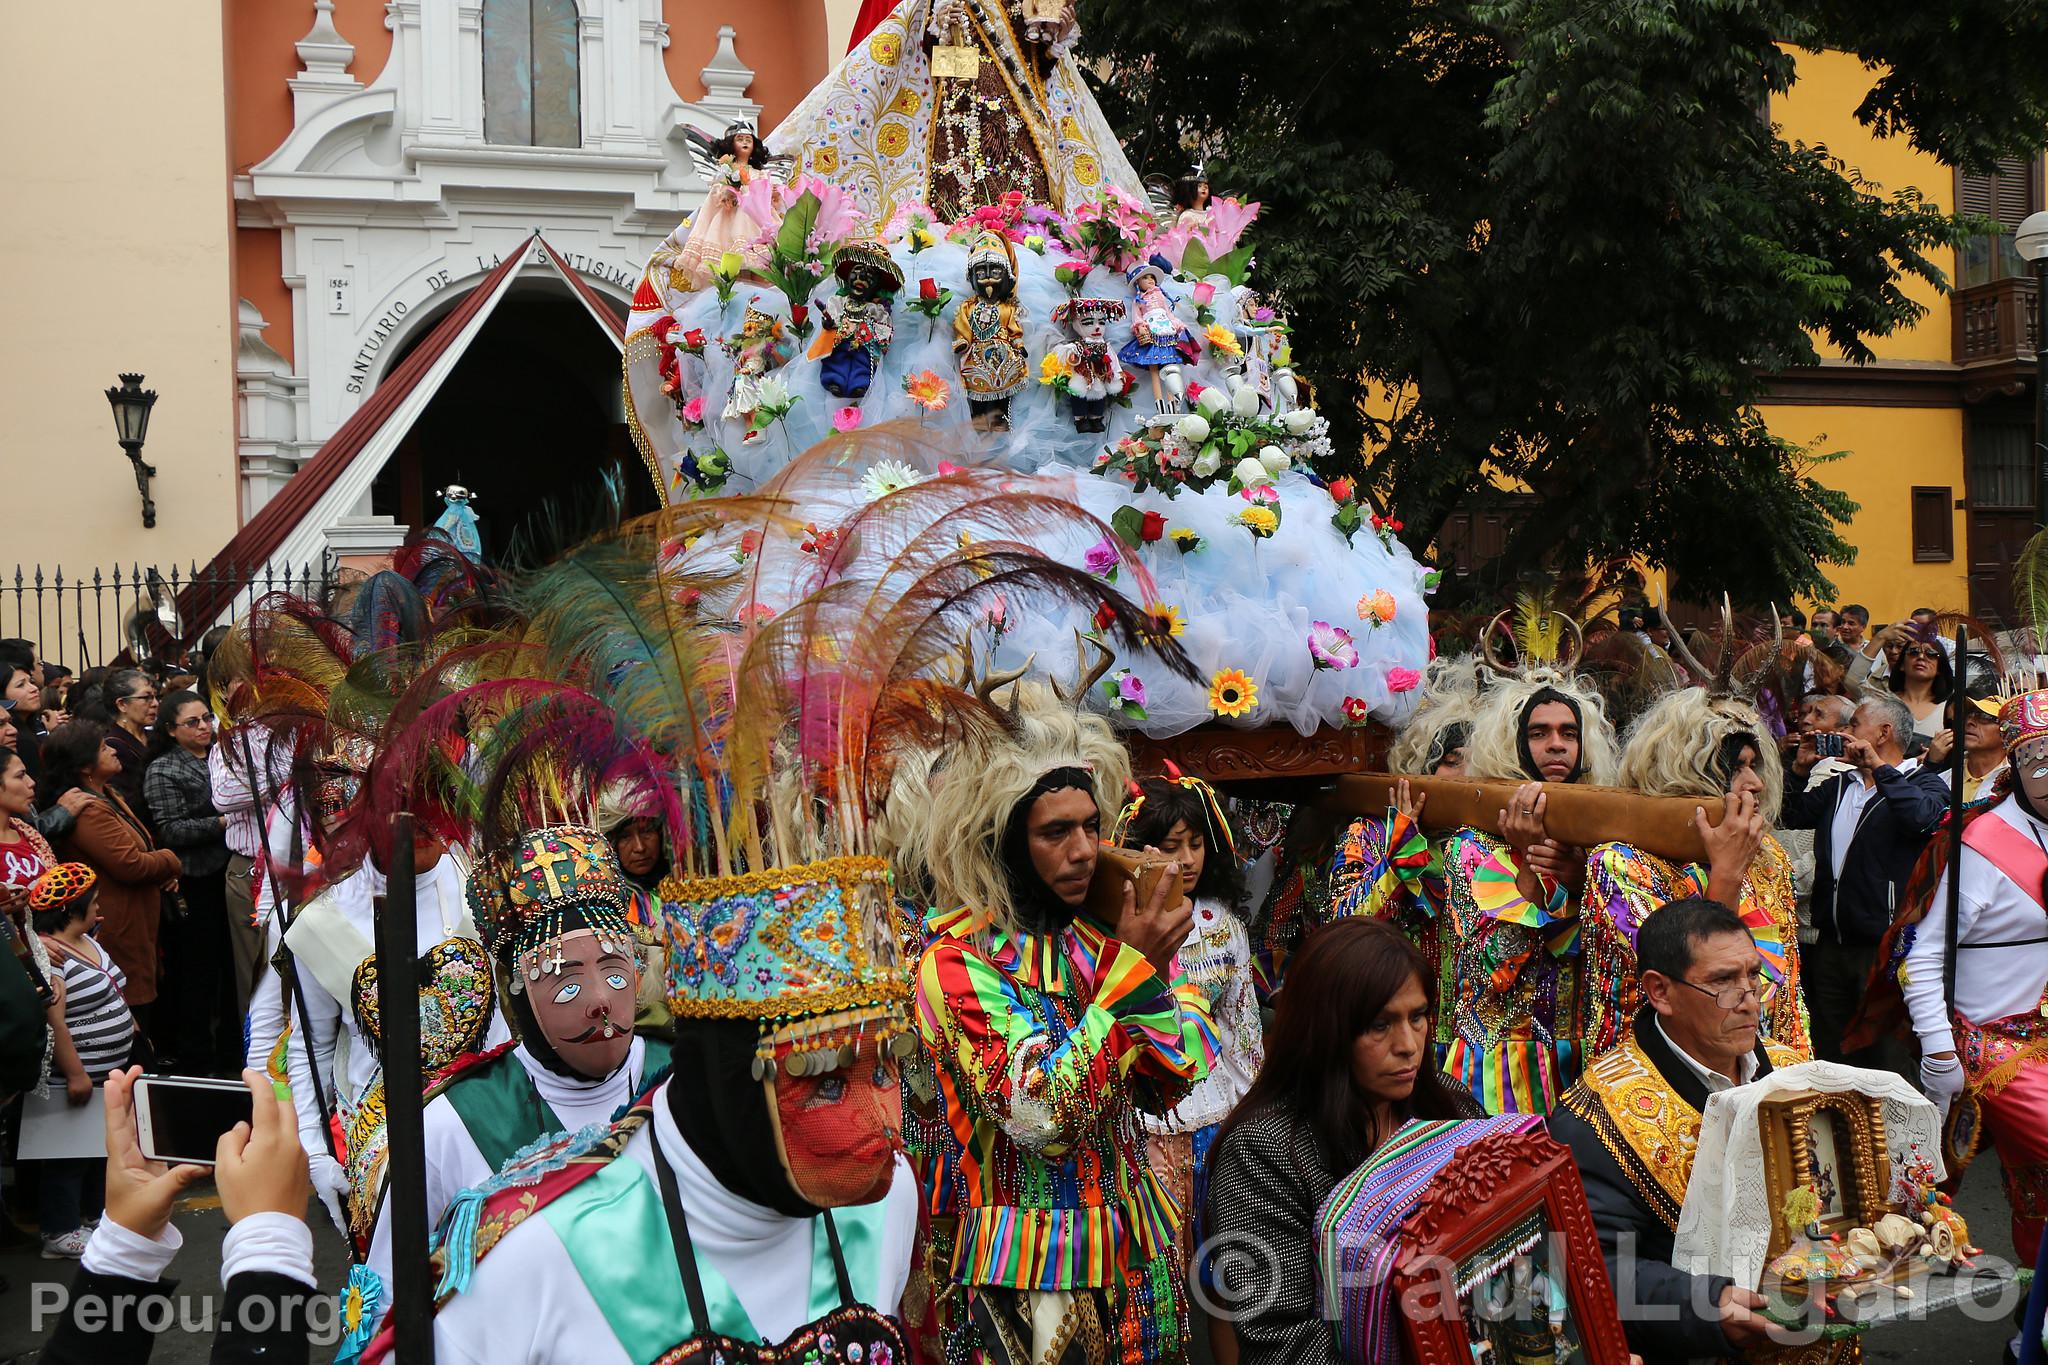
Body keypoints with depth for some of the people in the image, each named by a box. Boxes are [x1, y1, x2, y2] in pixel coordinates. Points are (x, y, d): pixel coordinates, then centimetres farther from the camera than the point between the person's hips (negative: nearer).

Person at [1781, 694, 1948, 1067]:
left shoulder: (1924, 783, -3)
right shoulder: (1840, 784, 19)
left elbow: (1922, 816, -25)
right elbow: (1793, 816, 21)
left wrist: (1879, 768, -21)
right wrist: (1800, 769, 9)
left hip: (1884, 945, -7)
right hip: (1830, 943, 7)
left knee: (1882, 1056, -1)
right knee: (1830, 1053, 14)